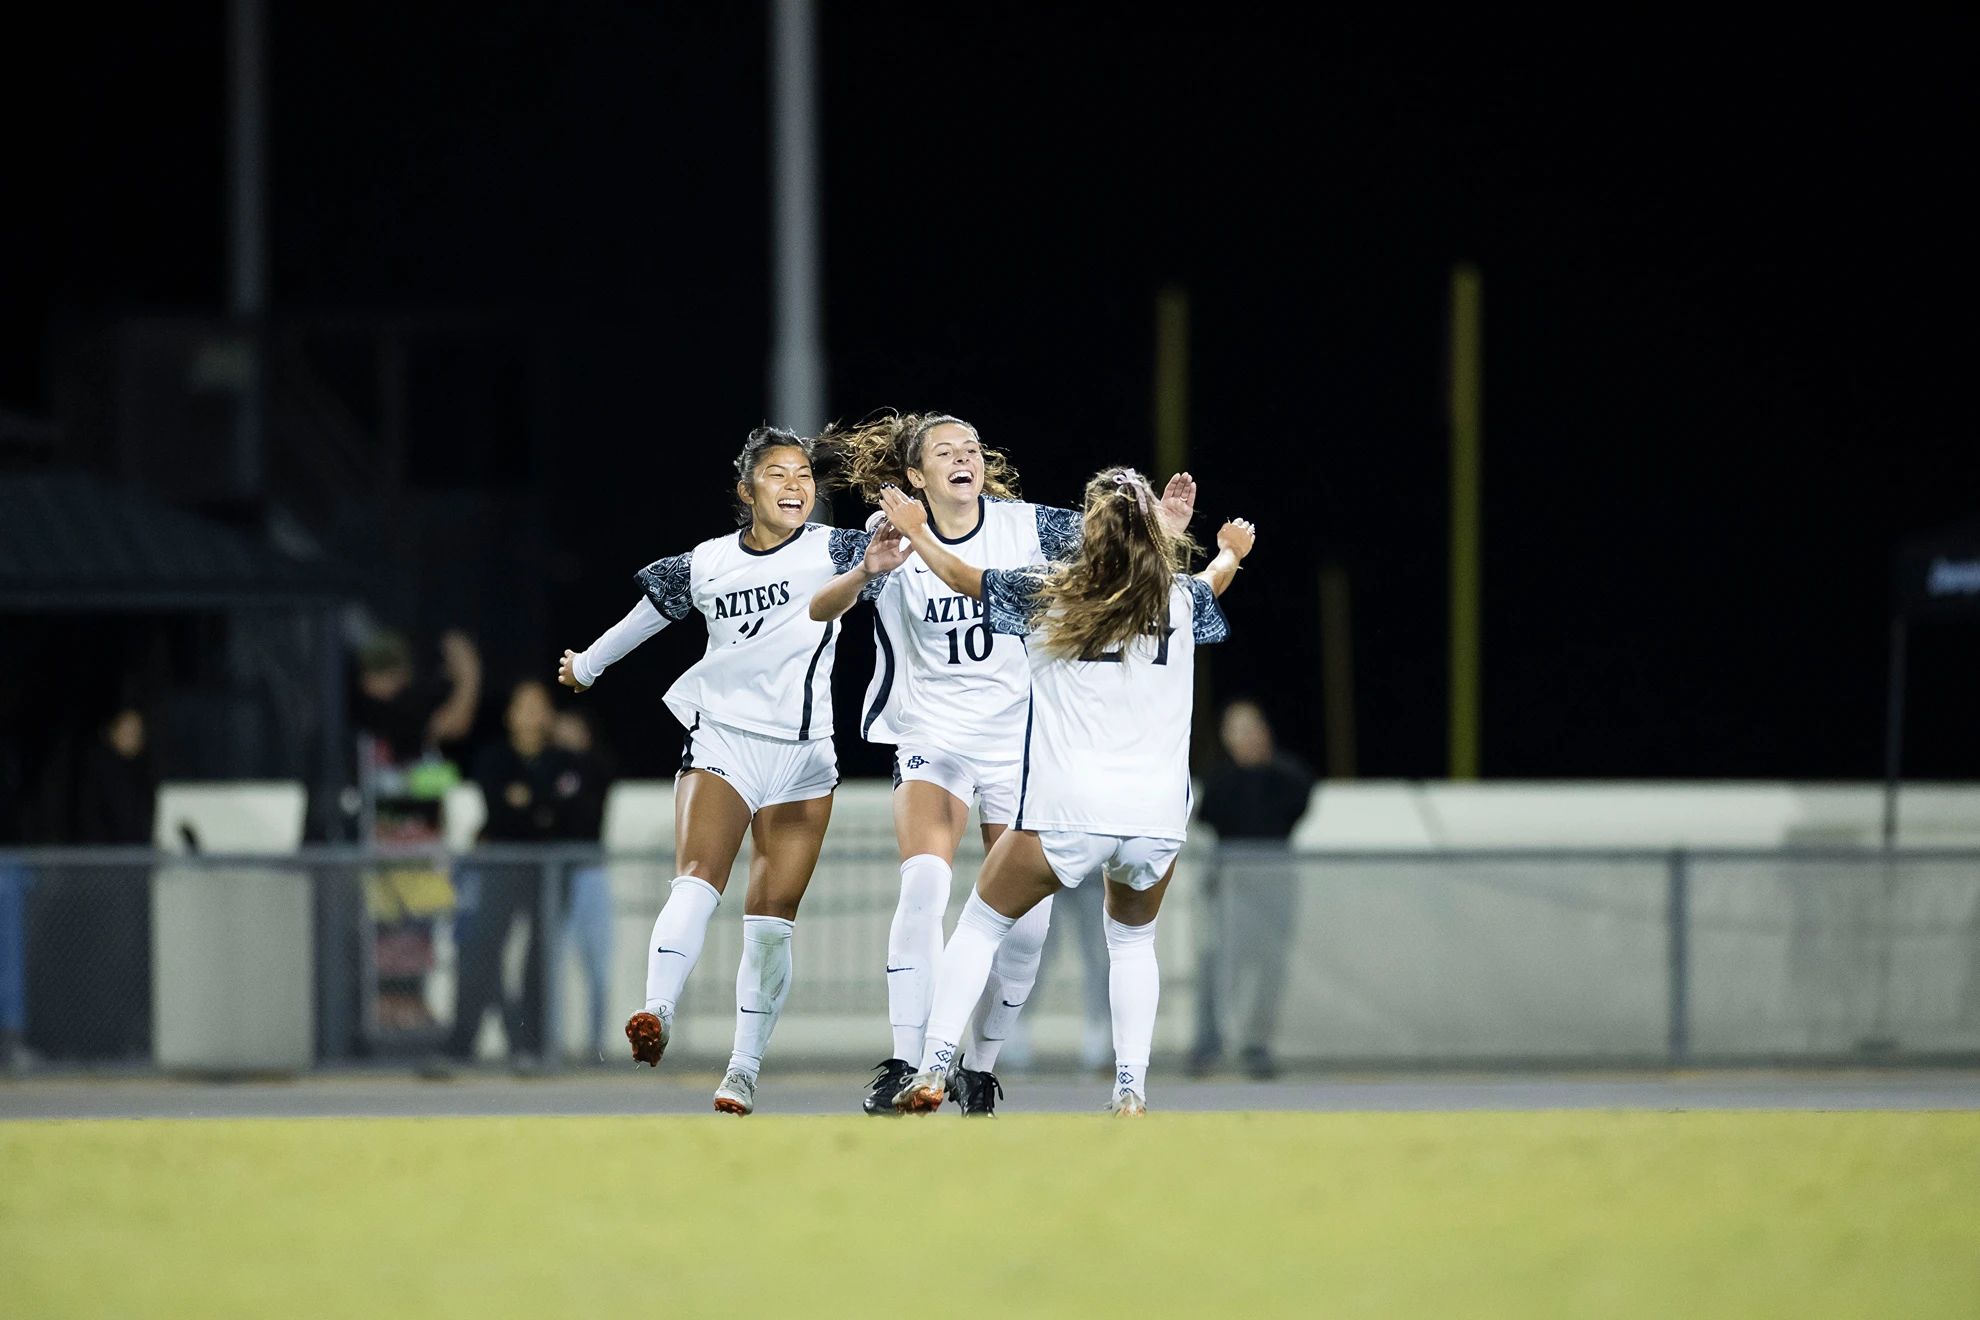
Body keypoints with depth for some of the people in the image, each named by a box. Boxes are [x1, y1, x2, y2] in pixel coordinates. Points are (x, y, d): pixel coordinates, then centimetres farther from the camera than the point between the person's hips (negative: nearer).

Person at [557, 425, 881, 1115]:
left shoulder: (829, 549, 0)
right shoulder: (704, 566, 7)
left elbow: (881, 555, -22)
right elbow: (648, 613, 25)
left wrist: (879, 561, -47)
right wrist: (588, 664, 41)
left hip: (801, 757, 0)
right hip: (720, 740, 0)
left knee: (771, 921, -1)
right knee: (698, 879, -23)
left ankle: (744, 1069, 6)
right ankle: (657, 1016, -39)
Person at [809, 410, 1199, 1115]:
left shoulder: (1026, 527, -4)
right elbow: (817, 608, -18)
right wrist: (868, 570, -38)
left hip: (1020, 740, 2)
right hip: (932, 740, -2)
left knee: (1028, 921, -2)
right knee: (924, 884, -24)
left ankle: (979, 1068, 18)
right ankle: (906, 1064, -21)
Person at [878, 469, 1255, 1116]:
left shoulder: (1048, 595, 0)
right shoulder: (1182, 601, 7)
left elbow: (963, 576, 18)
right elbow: (1218, 576, 33)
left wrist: (916, 531, 37)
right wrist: (1231, 550, 57)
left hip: (1066, 813, -2)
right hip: (1158, 815, 2)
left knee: (981, 923, 18)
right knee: (1133, 940, 27)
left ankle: (934, 1069, 6)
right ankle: (1131, 1090, 12)